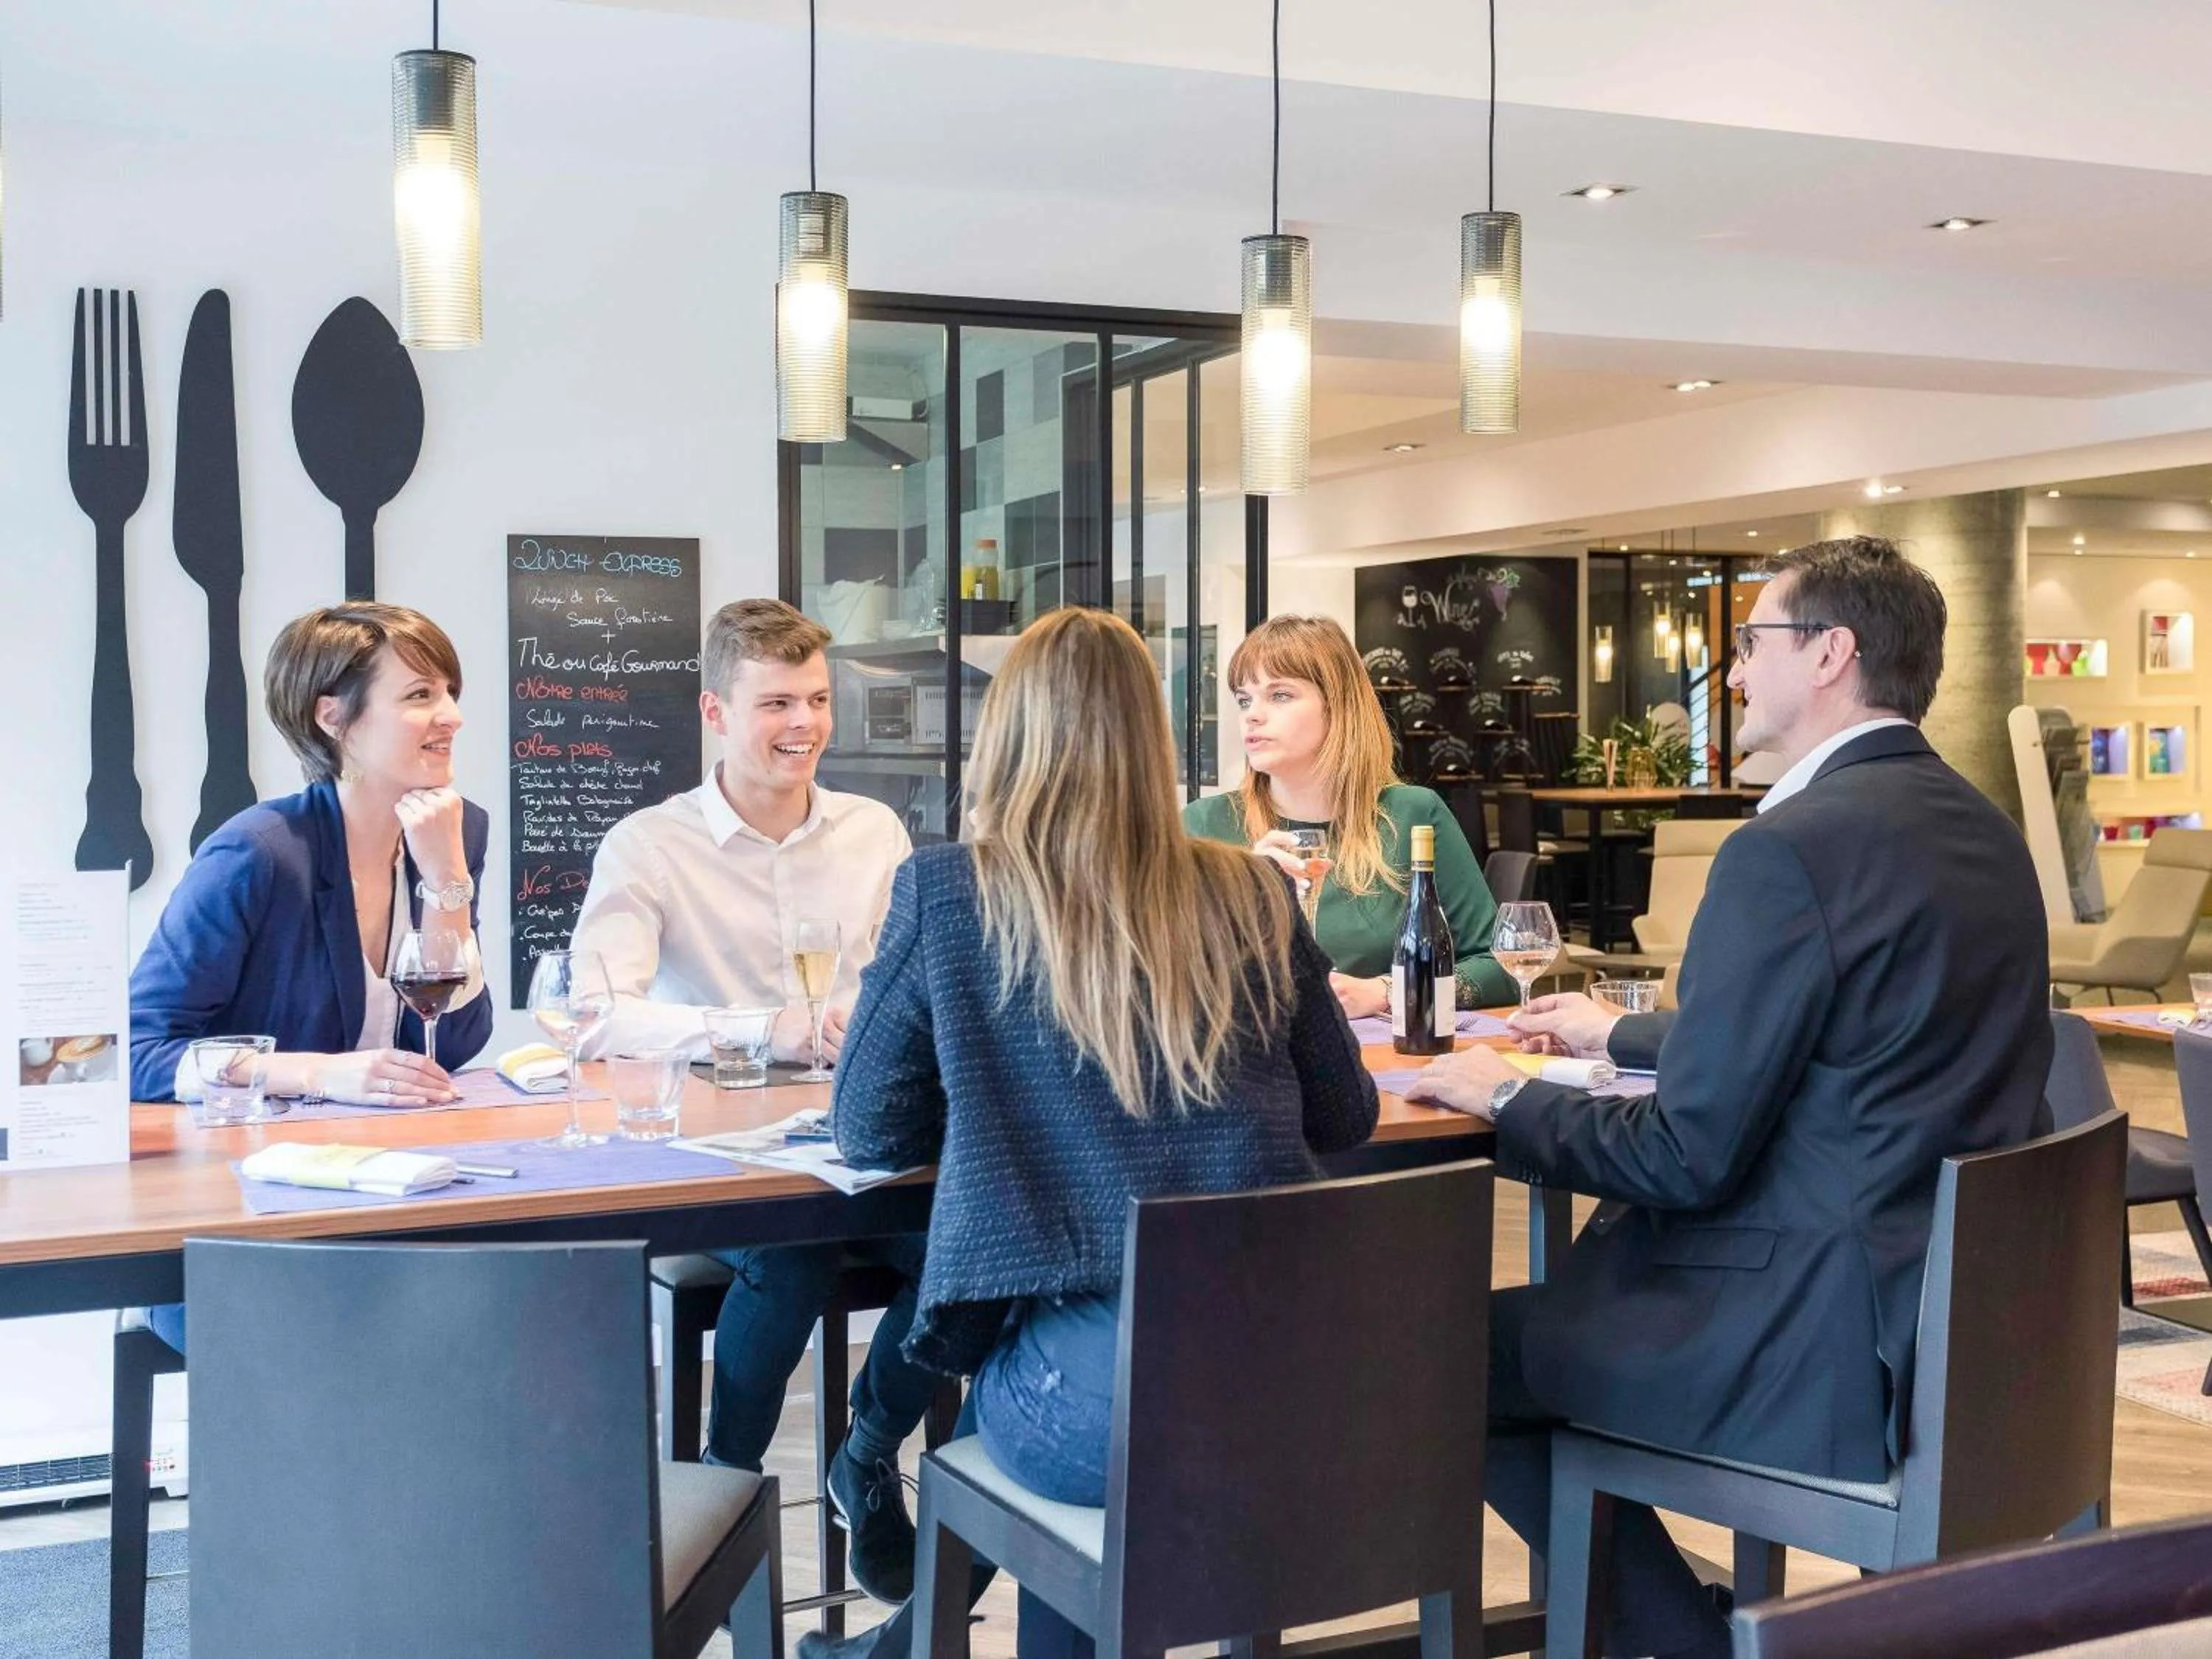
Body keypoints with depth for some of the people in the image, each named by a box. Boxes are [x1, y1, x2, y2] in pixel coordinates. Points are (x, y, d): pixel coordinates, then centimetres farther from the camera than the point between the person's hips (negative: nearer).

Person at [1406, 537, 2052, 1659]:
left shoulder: (1790, 847, -20)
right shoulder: (1981, 830, 8)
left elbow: (1690, 1156, -18)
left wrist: (1508, 1101, -3)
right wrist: (1623, 1036, 29)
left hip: (1826, 1338, -9)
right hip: (1944, 1298, 9)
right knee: (1580, 1274, 23)